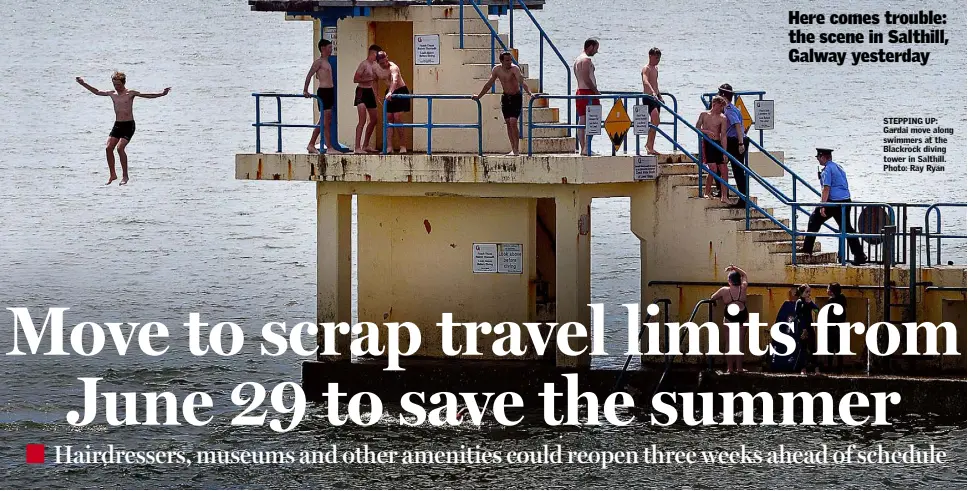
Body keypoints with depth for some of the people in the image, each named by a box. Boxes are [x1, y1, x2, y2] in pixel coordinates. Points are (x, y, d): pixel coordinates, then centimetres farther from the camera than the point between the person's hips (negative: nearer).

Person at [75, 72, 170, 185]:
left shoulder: (130, 93, -6)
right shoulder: (112, 94, 9)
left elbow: (146, 95, -13)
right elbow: (97, 92, 21)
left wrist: (161, 94, -25)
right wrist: (83, 84, 21)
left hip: (129, 125, -5)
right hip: (117, 125, 6)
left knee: (120, 147, -20)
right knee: (108, 147, -8)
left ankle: (125, 176, -10)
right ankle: (112, 175, 3)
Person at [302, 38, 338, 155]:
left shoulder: (327, 63, 18)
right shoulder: (319, 62, -9)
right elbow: (309, 75, -12)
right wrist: (305, 91, -13)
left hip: (329, 92, 9)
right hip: (323, 92, -9)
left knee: (324, 121, 13)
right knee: (326, 122, -8)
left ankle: (311, 145, 19)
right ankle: (329, 148, -8)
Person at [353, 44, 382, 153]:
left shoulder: (375, 65, 11)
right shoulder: (364, 64, -13)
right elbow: (356, 79, -19)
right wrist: (370, 79, -21)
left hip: (370, 92, 9)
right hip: (362, 91, -9)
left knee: (373, 120, 12)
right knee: (363, 120, -16)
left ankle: (366, 145, 23)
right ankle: (357, 147, -19)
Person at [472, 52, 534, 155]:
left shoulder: (514, 68, -20)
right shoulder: (497, 70, -4)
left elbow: (522, 82, -33)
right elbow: (489, 84, 9)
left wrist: (530, 93, -47)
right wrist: (479, 96, 14)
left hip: (516, 97, -5)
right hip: (506, 97, 5)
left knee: (513, 122, -16)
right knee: (508, 123, 5)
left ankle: (516, 149, -11)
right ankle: (513, 149, 11)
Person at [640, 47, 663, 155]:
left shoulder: (655, 68, 17)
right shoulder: (646, 69, -12)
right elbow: (645, 81, -31)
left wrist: (660, 96, 32)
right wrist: (653, 92, -46)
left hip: (655, 97, 9)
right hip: (648, 98, -9)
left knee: (654, 123, 10)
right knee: (655, 120, -21)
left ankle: (650, 146, 17)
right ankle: (649, 144, -20)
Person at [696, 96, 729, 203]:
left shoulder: (722, 118, 3)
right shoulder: (704, 115, 5)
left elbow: (723, 135, -2)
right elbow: (697, 128, 6)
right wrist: (707, 131, -14)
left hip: (718, 144, 2)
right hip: (707, 143, -2)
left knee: (724, 170, -3)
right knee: (713, 169, -15)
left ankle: (723, 196, 3)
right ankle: (706, 193, 0)